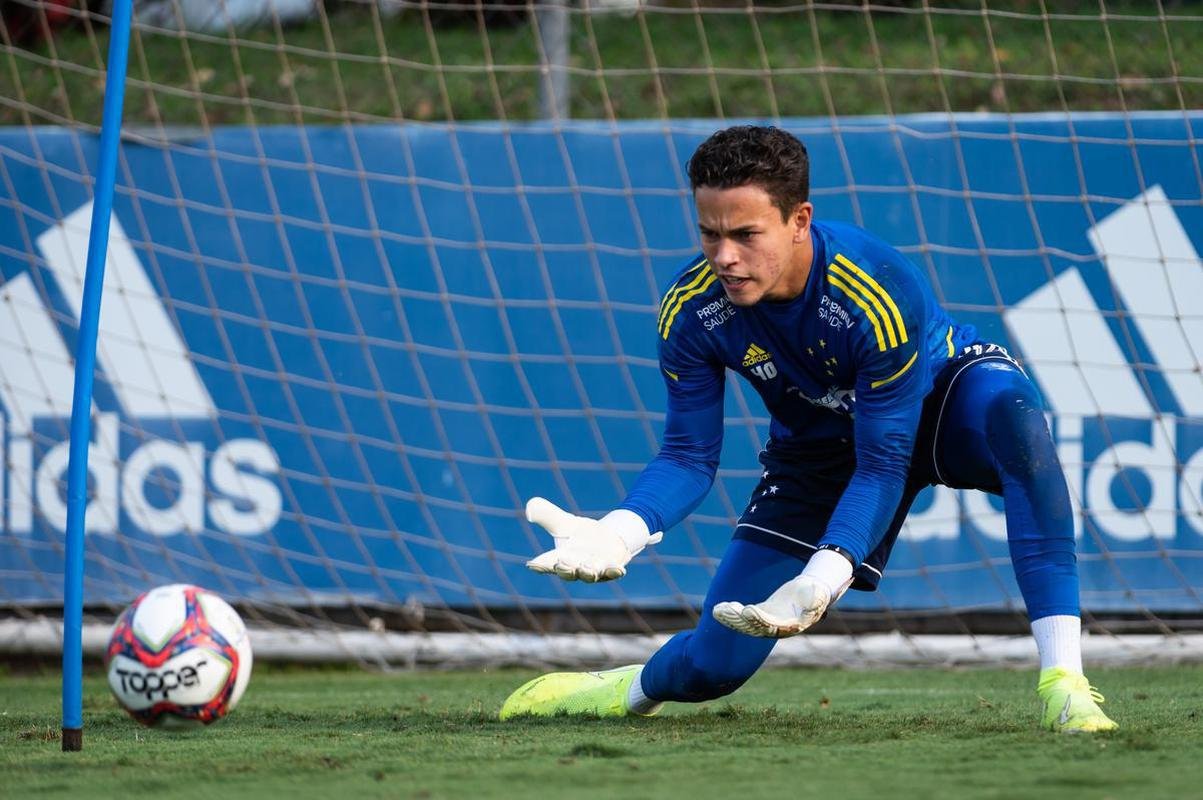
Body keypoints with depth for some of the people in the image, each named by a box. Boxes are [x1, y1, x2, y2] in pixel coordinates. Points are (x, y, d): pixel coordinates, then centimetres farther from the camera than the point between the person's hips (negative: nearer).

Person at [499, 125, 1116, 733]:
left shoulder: (879, 294, -36)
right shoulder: (690, 310, -24)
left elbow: (884, 464, -32)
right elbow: (689, 456, -14)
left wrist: (824, 576, -47)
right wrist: (619, 534, -34)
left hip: (942, 404, -3)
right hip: (820, 448, 3)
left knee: (1009, 404, -42)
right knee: (716, 663, -6)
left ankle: (1063, 679, -44)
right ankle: (632, 690, 35)